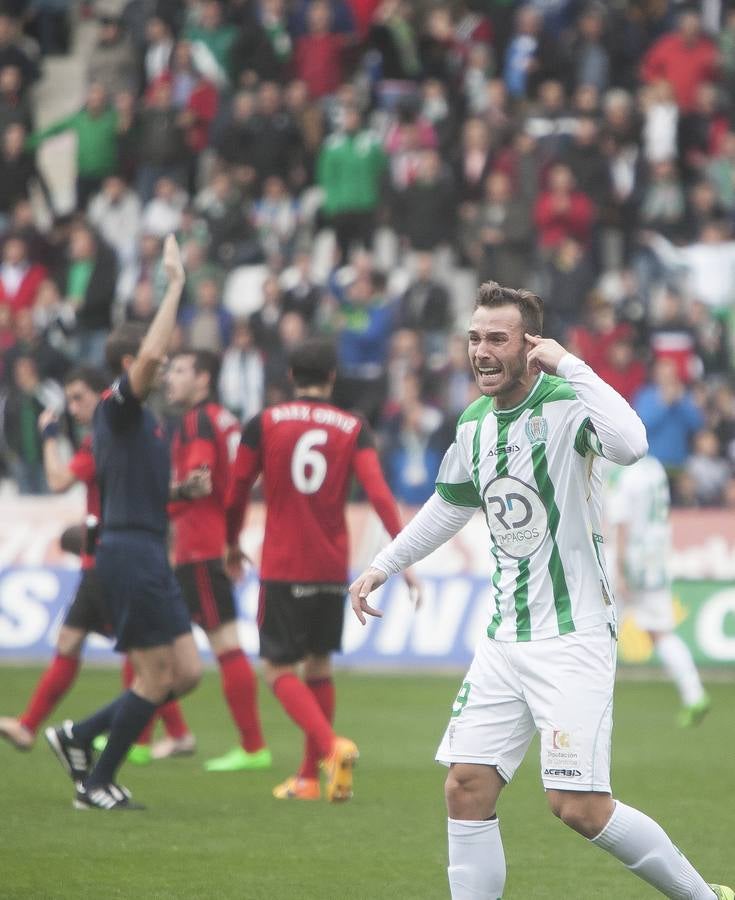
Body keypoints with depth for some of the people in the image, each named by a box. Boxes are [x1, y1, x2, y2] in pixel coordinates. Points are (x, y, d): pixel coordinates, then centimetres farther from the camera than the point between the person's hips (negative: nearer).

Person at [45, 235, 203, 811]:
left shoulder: (135, 416, 19)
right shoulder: (117, 407, -9)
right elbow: (150, 356, -28)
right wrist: (176, 285, -24)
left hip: (146, 555, 10)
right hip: (131, 552, -10)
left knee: (186, 673, 7)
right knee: (158, 675, -6)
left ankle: (78, 737, 15)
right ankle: (97, 784, 5)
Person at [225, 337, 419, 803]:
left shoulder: (264, 424, -1)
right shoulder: (354, 428, 2)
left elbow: (237, 492, 3)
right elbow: (379, 492, -9)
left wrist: (233, 544, 20)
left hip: (282, 568, -3)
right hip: (333, 570, 3)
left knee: (280, 671, 0)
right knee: (319, 667, 17)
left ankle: (332, 746, -24)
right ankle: (310, 777, 18)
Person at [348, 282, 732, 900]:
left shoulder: (567, 403, -14)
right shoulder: (475, 424, 8)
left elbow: (629, 445, -38)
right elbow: (450, 505, 28)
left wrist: (568, 363, -29)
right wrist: (382, 567, 30)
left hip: (573, 636, -7)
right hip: (505, 640, 7)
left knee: (578, 806, -11)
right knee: (467, 789, -1)